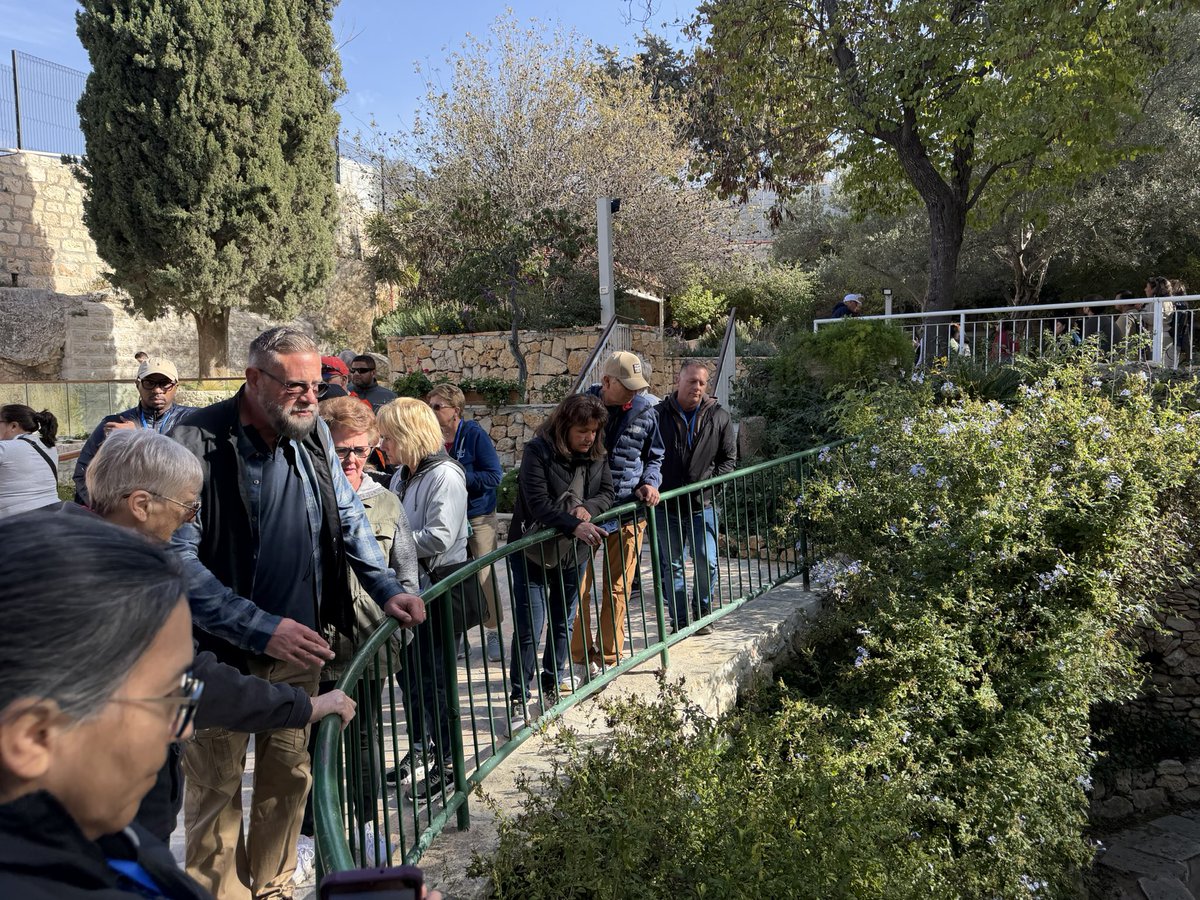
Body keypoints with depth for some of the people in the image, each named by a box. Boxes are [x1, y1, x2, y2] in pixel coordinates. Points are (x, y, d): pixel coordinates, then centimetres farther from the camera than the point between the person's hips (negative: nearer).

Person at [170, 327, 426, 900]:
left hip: (298, 642, 5)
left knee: (289, 774, 15)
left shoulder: (313, 434, -1)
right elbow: (178, 557, -20)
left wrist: (388, 591, 2)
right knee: (215, 786, 9)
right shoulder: (198, 442, -18)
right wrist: (265, 627, -25)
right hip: (220, 650, -5)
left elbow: (348, 517, 12)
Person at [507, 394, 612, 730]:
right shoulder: (538, 452, -18)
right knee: (529, 628, -6)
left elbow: (606, 492, 6)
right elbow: (538, 503, -25)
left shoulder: (596, 455, 1)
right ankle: (519, 699, 7)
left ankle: (550, 687, 32)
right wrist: (574, 526, -37)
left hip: (574, 553, 6)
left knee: (563, 623, 15)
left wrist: (587, 508, -16)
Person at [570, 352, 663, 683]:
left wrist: (650, 483, -2)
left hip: (629, 512, 2)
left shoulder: (645, 412, 3)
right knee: (579, 588, 2)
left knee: (618, 589, 10)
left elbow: (654, 456, 18)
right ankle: (582, 655, 19)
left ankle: (609, 658, 23)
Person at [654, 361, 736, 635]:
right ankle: (679, 621, 19)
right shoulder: (658, 415, -1)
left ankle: (702, 614, 19)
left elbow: (729, 457, 8)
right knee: (672, 566, 8)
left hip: (702, 505, 0)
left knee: (706, 561, -4)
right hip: (666, 507, 0)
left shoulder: (718, 417, 2)